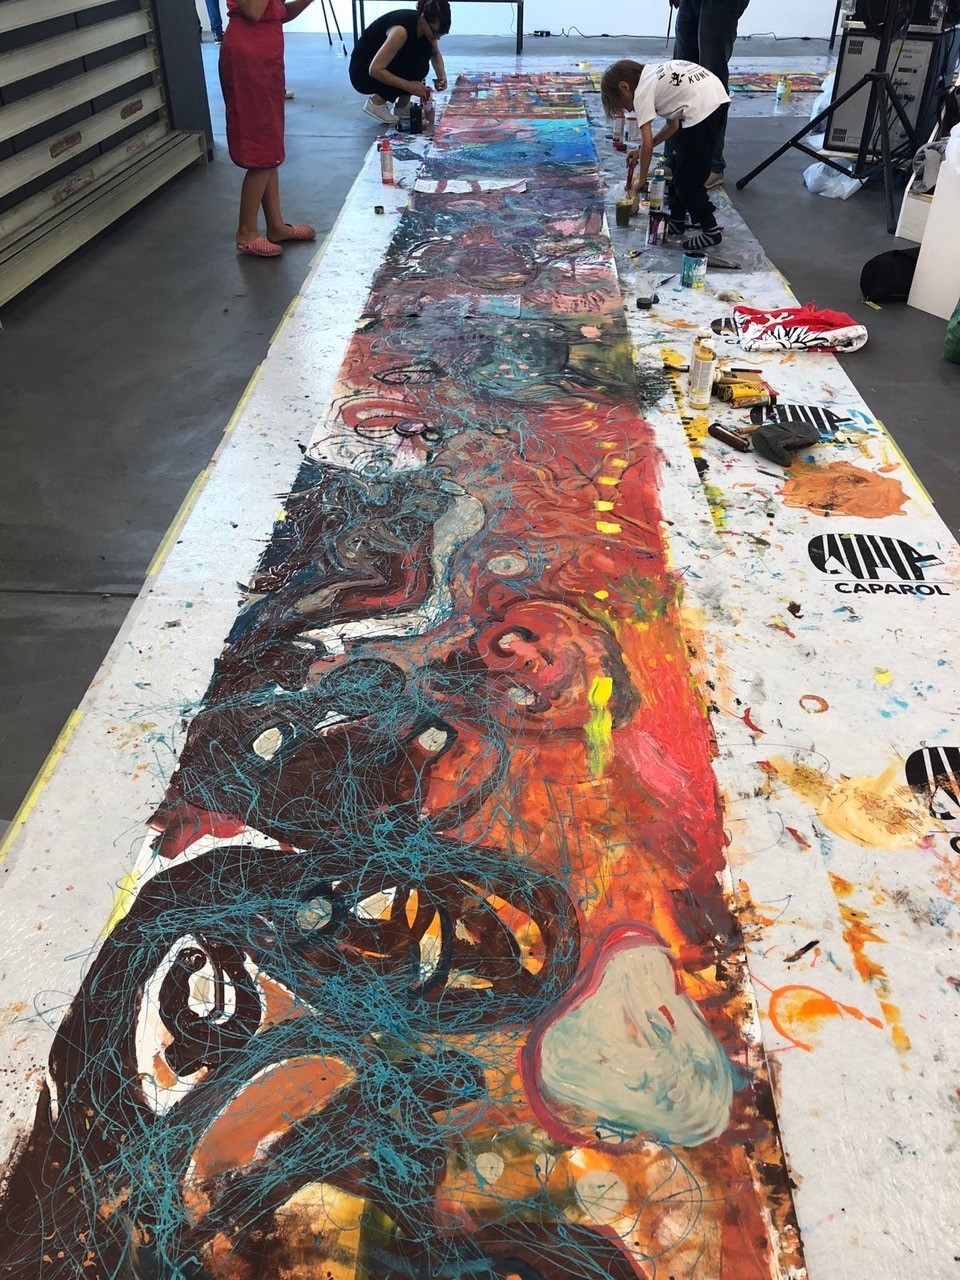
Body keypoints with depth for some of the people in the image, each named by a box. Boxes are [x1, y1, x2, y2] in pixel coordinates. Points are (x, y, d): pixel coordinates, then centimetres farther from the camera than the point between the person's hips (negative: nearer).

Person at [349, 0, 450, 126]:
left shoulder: (426, 24, -9)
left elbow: (435, 54, 12)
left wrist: (441, 75, -9)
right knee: (417, 65, -24)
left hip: (387, 65, 8)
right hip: (363, 71, -8)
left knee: (426, 48, -9)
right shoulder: (401, 30, -32)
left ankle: (402, 105, 0)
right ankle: (376, 102, -10)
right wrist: (409, 85, -37)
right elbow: (375, 69, -34)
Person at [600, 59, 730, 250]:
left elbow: (647, 144, -5)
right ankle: (677, 221, 33)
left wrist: (641, 179, 7)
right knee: (681, 165, 23)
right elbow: (673, 125, 25)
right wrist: (641, 152, 24)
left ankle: (710, 230, 4)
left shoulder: (641, 92, 0)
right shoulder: (653, 74, 25)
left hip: (701, 108, -9)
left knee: (687, 178, 1)